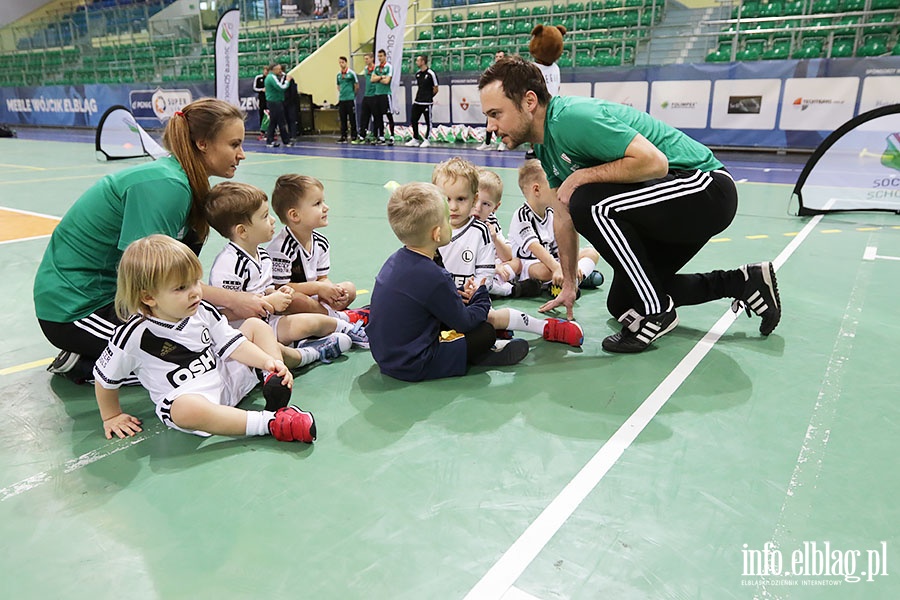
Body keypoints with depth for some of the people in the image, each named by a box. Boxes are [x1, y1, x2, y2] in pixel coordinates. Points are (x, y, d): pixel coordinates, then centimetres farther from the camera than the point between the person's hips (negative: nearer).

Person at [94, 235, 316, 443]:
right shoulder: (135, 334, -15)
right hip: (184, 396, -6)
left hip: (227, 378, 6)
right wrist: (112, 416, 6)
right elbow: (105, 378, -3)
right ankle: (270, 423, -41)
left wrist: (268, 361, -15)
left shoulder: (202, 311, -2)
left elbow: (232, 344, 0)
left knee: (256, 325, 7)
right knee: (187, 410, -44)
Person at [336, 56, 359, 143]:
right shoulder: (338, 74, 11)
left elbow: (357, 86, 0)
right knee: (343, 119, 5)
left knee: (352, 119, -2)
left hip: (350, 99, -5)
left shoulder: (351, 73, -5)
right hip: (341, 100, 5)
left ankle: (354, 136, 3)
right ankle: (343, 137, 8)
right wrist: (342, 93, 17)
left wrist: (353, 94, 7)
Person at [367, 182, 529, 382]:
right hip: (413, 368, -9)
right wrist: (481, 297, 5)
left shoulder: (395, 260, 0)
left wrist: (459, 298, 7)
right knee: (486, 331, -2)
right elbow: (464, 322, -12)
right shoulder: (434, 277, -26)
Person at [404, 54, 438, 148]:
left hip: (427, 103, -7)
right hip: (417, 102, 7)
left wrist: (428, 97, 3)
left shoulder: (431, 73, -10)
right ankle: (415, 139, 17)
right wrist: (417, 98, 12)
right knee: (413, 120, 7)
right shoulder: (417, 73, 10)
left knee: (428, 122, 2)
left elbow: (435, 89, -5)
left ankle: (426, 140, 12)